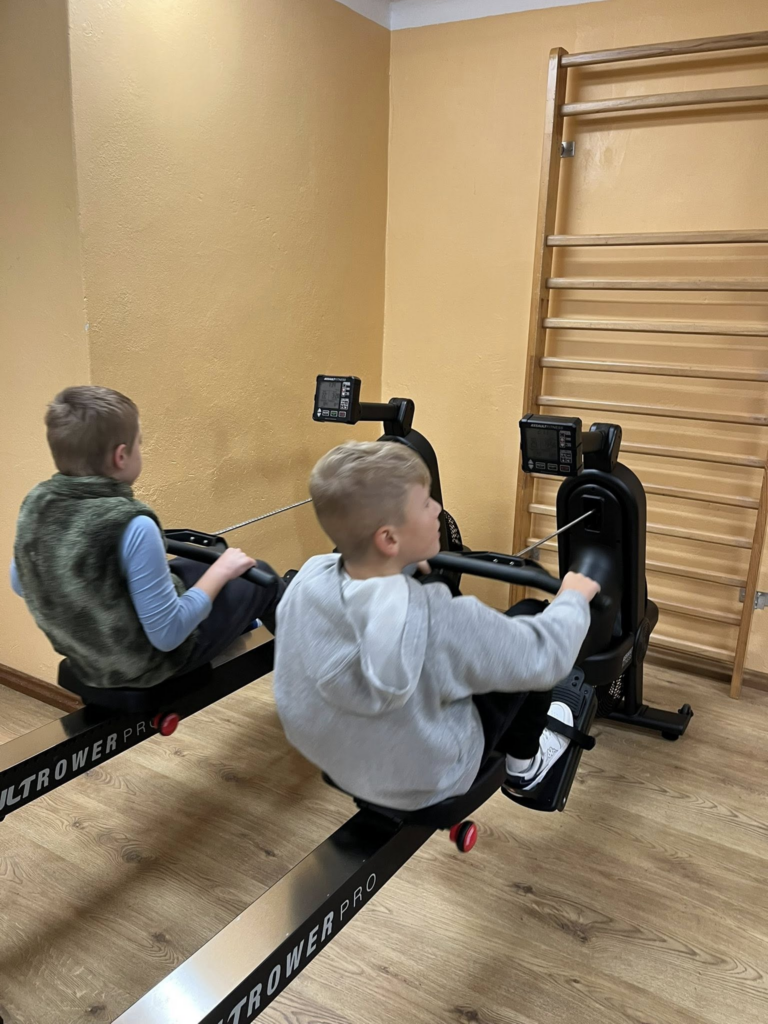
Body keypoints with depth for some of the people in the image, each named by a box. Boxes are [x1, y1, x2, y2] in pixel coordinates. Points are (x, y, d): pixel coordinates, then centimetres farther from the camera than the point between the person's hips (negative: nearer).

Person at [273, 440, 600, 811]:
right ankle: (524, 764, 27)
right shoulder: (439, 621, -36)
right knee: (532, 623, 4)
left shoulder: (308, 577, -19)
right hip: (421, 783, -5)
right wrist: (573, 598, -1)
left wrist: (400, 565, 22)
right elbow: (547, 655, -20)